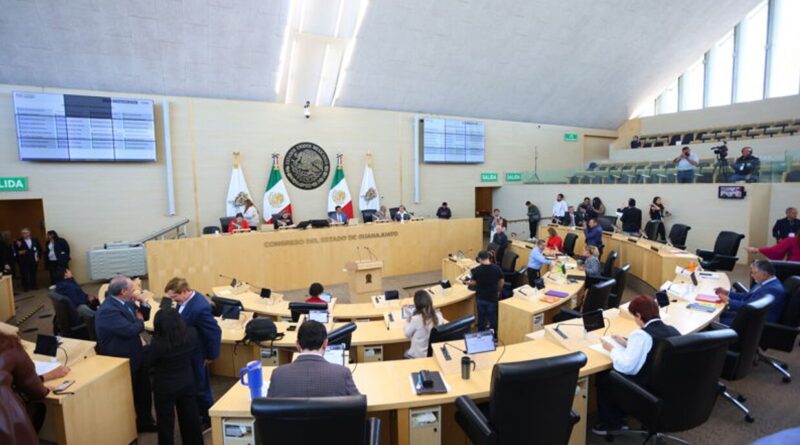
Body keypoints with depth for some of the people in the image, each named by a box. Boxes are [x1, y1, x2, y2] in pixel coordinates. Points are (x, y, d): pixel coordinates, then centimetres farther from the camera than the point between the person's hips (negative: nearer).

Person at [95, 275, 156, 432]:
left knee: (144, 389, 19)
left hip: (135, 355, 9)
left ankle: (145, 420, 36)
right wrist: (139, 321, -13)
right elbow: (131, 330, -35)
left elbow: (144, 316, 10)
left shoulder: (126, 302, 0)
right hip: (122, 360, -9)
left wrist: (143, 303, -8)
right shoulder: (108, 310, -29)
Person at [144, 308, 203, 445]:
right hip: (187, 383, 4)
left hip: (165, 387, -4)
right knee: (191, 418, 22)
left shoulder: (158, 344, -30)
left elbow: (148, 363, -10)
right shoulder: (192, 334, -18)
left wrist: (146, 346, 3)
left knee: (166, 422, 19)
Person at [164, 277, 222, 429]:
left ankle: (207, 420, 32)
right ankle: (197, 416, 45)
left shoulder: (200, 308, -35)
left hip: (195, 354, -8)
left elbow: (215, 332, -27)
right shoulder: (187, 298, -7)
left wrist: (211, 355, -16)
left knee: (200, 388, 11)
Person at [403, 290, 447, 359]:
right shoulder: (438, 316, -12)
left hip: (418, 356, -4)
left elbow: (407, 334, -7)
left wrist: (408, 321, 10)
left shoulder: (416, 319, -24)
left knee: (407, 353, 26)